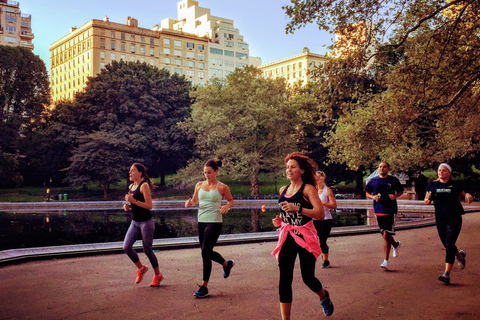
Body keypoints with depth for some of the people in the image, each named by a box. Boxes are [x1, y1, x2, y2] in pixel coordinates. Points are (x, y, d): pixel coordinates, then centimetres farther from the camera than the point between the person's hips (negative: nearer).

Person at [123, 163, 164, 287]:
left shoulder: (144, 186, -13)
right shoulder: (131, 186, 11)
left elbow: (149, 206, -20)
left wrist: (134, 201, -25)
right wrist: (128, 206, 4)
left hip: (146, 222, -7)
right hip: (135, 222, 7)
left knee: (147, 249, 1)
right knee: (126, 246, -4)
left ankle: (158, 275, 21)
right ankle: (140, 268, 20)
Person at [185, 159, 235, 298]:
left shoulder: (222, 187, -4)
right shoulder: (199, 185, 8)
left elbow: (231, 200, 8)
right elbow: (194, 200, 15)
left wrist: (226, 207, -13)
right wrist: (189, 203, -7)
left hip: (214, 223, -6)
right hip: (201, 222, 6)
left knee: (205, 252, -10)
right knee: (207, 252, 15)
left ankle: (204, 287, 0)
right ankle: (227, 264, 46)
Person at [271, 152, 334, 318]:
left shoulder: (308, 189, -8)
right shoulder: (283, 190, 9)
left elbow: (320, 214, -19)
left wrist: (297, 208, -29)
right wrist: (279, 220, 5)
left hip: (305, 236, -4)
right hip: (287, 237, 4)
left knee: (308, 278, 5)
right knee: (284, 279, -4)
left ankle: (324, 296, 41)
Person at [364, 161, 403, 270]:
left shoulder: (393, 180, 3)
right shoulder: (373, 181, 7)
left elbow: (401, 191, 15)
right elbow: (367, 193, 16)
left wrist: (395, 196, -6)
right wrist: (372, 197, -5)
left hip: (390, 210, -3)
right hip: (378, 211, 3)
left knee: (386, 235, -11)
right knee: (385, 235, 12)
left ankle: (385, 261, -5)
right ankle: (395, 244, 46)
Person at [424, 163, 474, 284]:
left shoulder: (455, 185, 4)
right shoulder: (432, 185, 8)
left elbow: (463, 196, 17)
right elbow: (426, 201, 12)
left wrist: (468, 197, -5)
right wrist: (429, 198, -11)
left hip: (454, 218, -3)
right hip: (440, 219, 3)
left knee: (449, 244, -14)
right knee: (447, 246, 12)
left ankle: (446, 274, -15)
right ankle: (460, 255, 47)